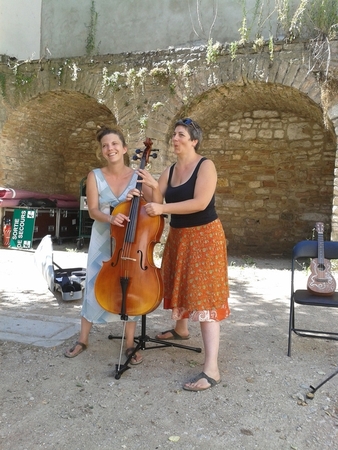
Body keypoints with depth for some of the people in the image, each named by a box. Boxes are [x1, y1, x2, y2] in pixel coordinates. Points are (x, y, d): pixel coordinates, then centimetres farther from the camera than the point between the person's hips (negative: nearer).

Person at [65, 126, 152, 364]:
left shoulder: (137, 177, -6)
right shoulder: (95, 176, -5)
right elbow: (93, 210, -11)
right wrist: (111, 218, -30)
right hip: (102, 240, 1)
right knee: (95, 286, 7)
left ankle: (130, 344, 16)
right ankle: (83, 339, 24)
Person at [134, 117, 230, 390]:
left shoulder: (206, 166, -12)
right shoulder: (169, 171, 8)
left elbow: (200, 203, -25)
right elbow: (158, 204, 2)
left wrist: (163, 208, -26)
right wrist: (153, 187, -17)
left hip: (204, 237, -7)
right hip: (178, 237, 7)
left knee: (204, 295, -12)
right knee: (180, 285, 22)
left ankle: (211, 369, -11)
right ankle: (181, 329, 50)